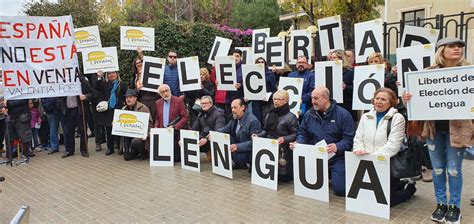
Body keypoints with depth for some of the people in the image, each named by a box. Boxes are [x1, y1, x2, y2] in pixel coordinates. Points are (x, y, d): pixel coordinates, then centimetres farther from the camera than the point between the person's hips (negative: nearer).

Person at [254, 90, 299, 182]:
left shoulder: (290, 117, -8)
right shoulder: (270, 115, 13)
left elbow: (296, 134, -12)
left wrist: (285, 139, -27)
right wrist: (258, 135, 0)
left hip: (283, 151, -6)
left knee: (282, 176, -6)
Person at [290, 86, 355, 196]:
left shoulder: (343, 114, -8)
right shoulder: (309, 114, 5)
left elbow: (349, 138, -11)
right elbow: (303, 133, 14)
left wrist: (337, 147, -30)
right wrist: (298, 143, -8)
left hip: (337, 158, -4)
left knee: (340, 189, -13)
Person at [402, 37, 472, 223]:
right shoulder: (430, 72, 3)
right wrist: (407, 98, -15)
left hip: (457, 127, -2)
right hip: (434, 127, 2)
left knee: (454, 168, 5)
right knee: (437, 168, 11)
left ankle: (454, 206, 22)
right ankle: (441, 203, 26)